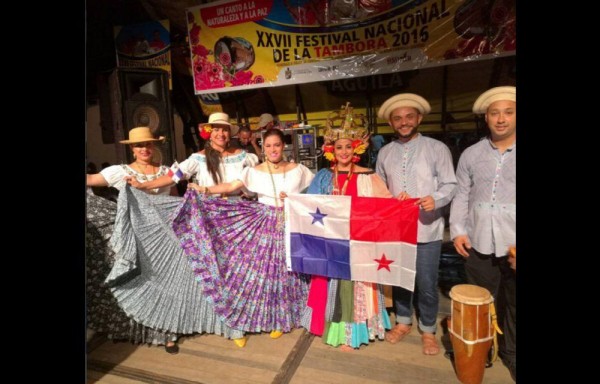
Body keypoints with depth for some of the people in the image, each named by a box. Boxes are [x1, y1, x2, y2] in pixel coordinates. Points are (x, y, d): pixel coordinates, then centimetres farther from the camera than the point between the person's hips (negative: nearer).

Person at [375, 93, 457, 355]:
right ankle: (403, 322, 38)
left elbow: (450, 185, -5)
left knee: (426, 284, 6)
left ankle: (428, 330, 30)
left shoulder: (437, 149, -3)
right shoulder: (385, 152, 8)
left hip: (427, 230, -3)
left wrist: (435, 199, -25)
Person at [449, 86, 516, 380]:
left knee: (513, 305, 13)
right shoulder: (471, 154, 5)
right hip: (478, 244, 2)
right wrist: (457, 230, -3)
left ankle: (511, 353, 35)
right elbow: (461, 195, 8)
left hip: (512, 245, -1)